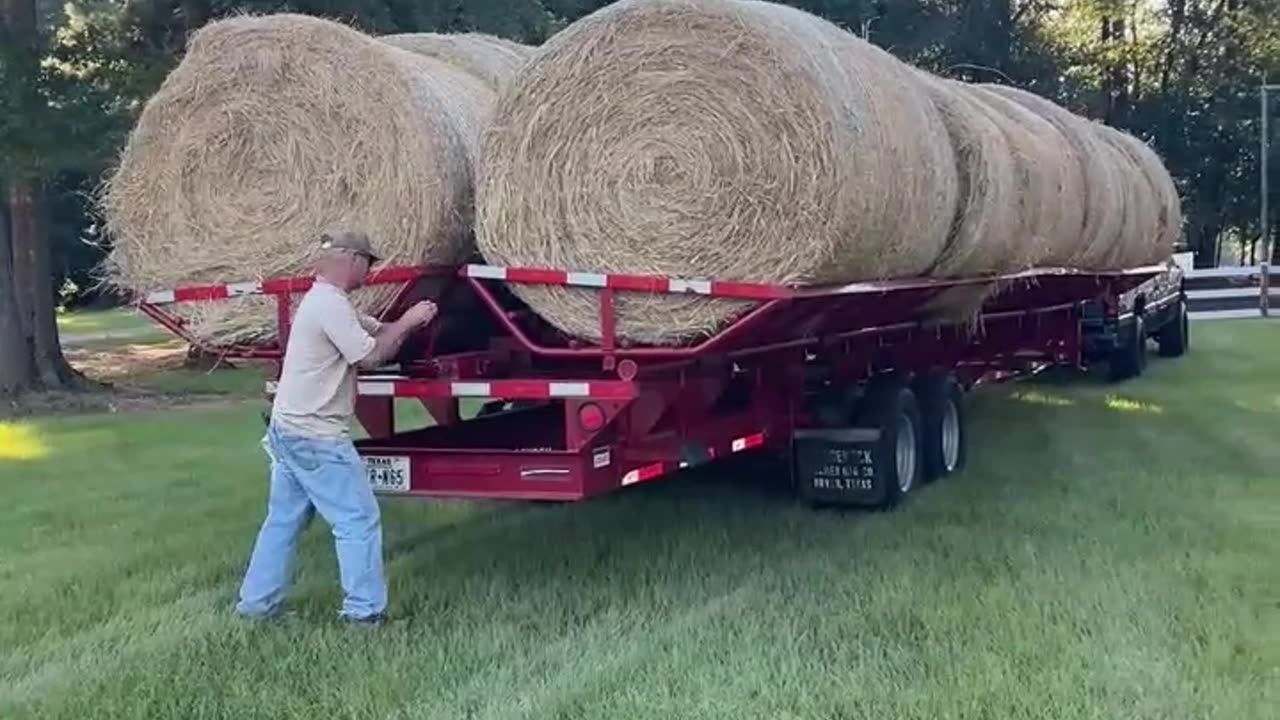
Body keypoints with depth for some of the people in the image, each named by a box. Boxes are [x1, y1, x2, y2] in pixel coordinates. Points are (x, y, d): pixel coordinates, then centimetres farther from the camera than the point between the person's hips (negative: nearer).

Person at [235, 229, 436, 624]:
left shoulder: (322, 299, 15)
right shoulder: (331, 304, -18)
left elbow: (374, 331, 15)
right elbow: (371, 356, -18)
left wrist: (408, 323, 2)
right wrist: (408, 322, -9)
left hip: (288, 429, 11)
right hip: (316, 437, -11)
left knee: (283, 518, 17)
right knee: (359, 520, -2)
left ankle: (256, 602, 23)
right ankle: (364, 609, 3)